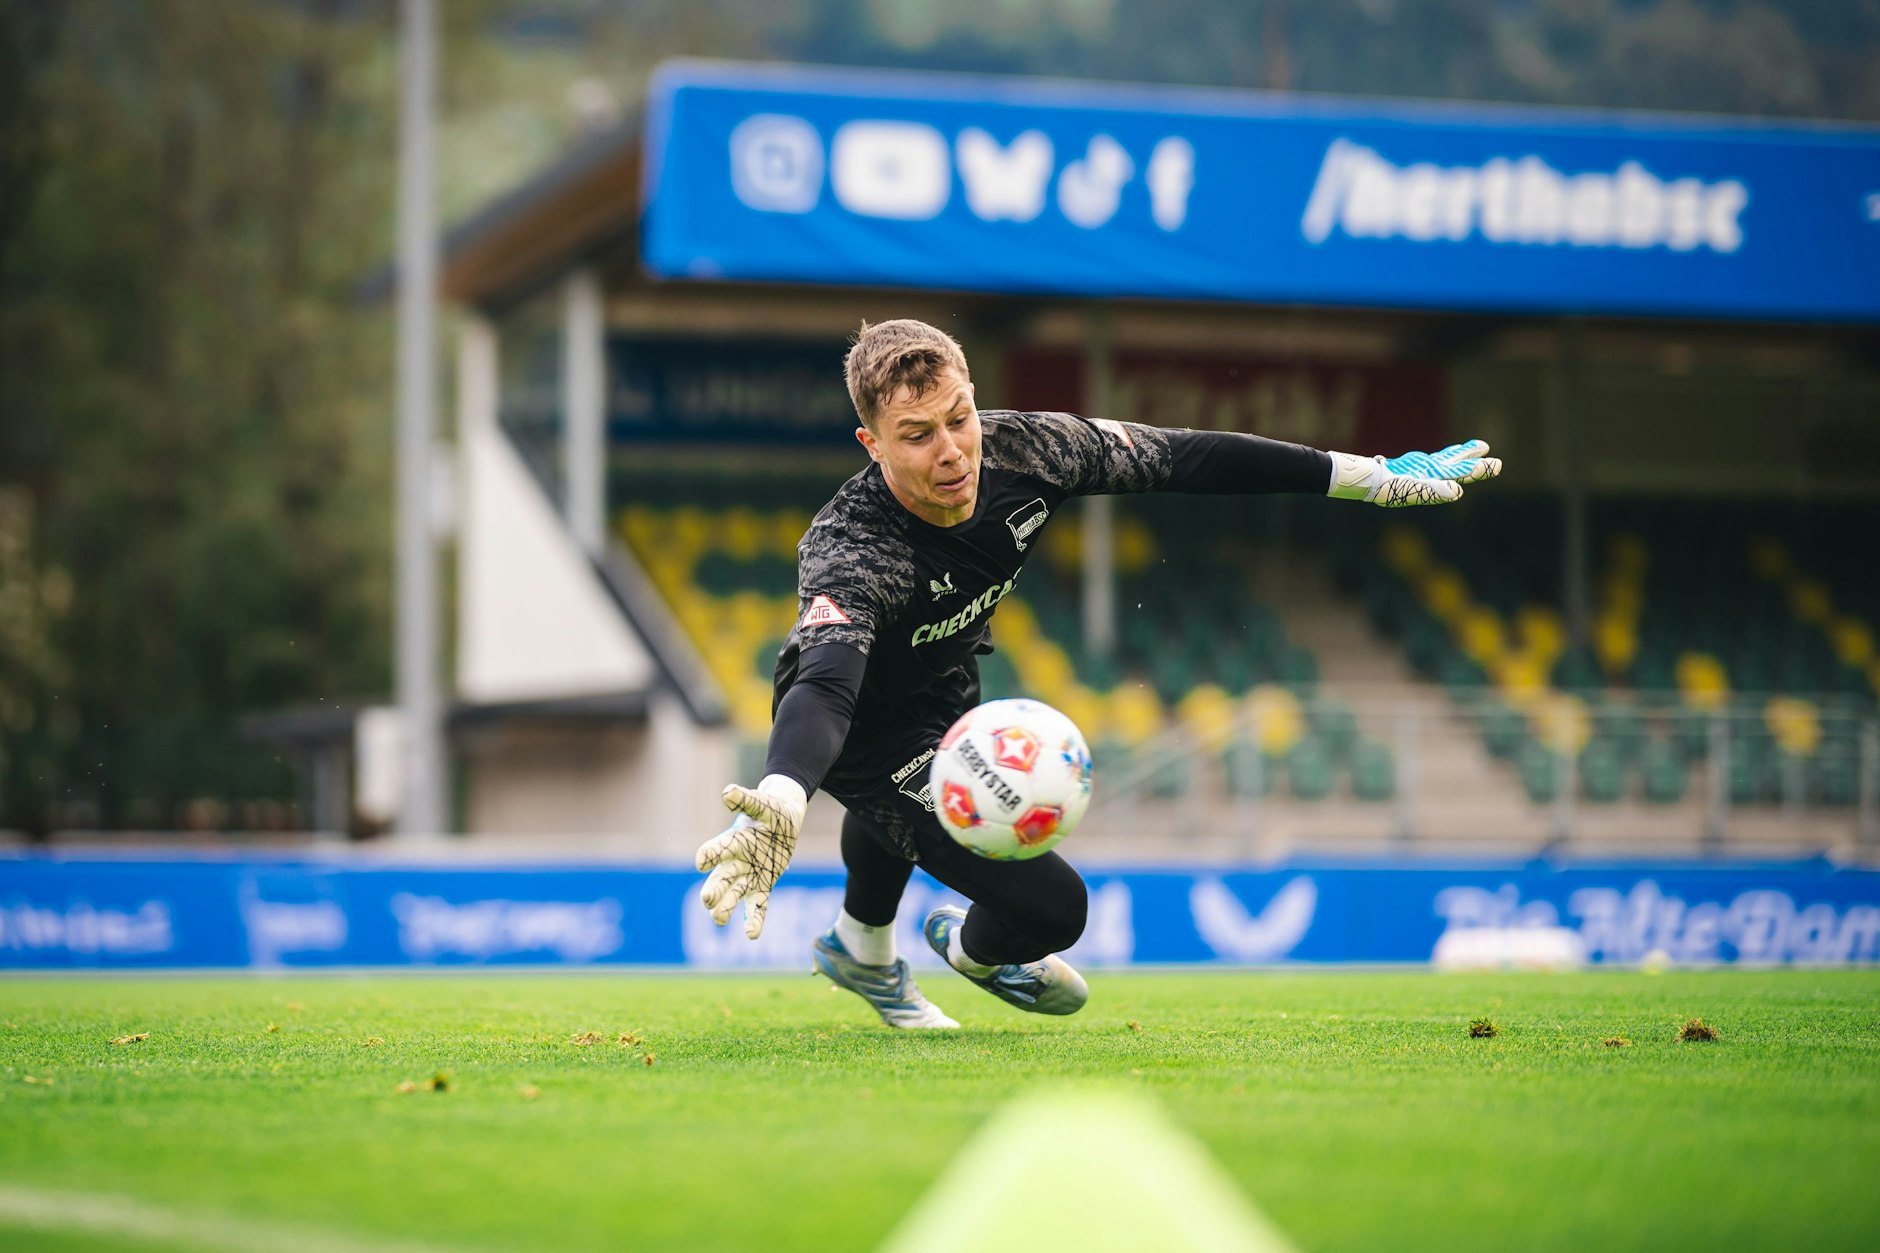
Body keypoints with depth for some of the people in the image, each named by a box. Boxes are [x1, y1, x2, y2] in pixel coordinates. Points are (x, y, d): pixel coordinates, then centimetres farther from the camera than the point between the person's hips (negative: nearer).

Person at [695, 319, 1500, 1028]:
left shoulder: (1019, 452, -27)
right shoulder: (846, 555, -43)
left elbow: (1182, 458, -16)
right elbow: (824, 687, -59)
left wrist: (1369, 477, -12)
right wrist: (781, 804, -81)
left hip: (945, 691, 7)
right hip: (872, 734, -7)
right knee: (1049, 905, -12)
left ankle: (862, 951, 66)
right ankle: (973, 950, 25)